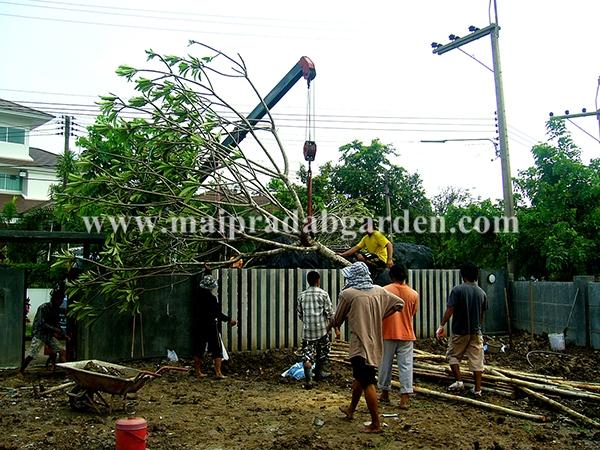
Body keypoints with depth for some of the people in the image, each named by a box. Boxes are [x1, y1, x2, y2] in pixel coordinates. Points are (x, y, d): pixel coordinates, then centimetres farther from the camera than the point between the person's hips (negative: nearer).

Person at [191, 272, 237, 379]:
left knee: (198, 350, 14)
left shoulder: (197, 297, 0)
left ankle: (197, 371, 21)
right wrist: (229, 320, -5)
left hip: (198, 326, 5)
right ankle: (218, 372, -1)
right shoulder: (212, 298, -16)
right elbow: (218, 314, -17)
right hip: (211, 327, -5)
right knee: (217, 350, 3)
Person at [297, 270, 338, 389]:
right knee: (323, 352, 20)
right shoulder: (323, 294, -4)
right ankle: (319, 373, 32)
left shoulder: (302, 295, 5)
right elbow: (330, 313, -5)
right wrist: (336, 328, 2)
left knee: (307, 355, 1)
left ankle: (308, 380, -11)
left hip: (307, 330, 2)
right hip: (322, 329, -2)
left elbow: (300, 315, 11)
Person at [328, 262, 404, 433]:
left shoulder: (348, 294, -12)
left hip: (360, 344, -7)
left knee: (367, 383, -1)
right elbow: (399, 303, 12)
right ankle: (351, 409, 40)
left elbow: (337, 319, 0)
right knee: (359, 377, 23)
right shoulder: (379, 291, 3)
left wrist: (330, 327, 22)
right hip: (374, 343, 7)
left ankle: (376, 424, 4)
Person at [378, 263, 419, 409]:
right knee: (406, 365, 3)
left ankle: (385, 393, 22)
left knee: (385, 364, 11)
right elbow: (413, 313, 10)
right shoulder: (413, 294, -2)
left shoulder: (384, 291, -8)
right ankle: (405, 398, -1)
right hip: (406, 334, 1)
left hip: (388, 333, -1)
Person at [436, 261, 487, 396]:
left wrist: (442, 326, -7)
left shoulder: (457, 290, -12)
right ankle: (477, 389, 11)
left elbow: (450, 310, -15)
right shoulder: (481, 293, 4)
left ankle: (459, 381, 7)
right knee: (477, 360, 8)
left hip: (460, 331, -4)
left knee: (452, 355, 15)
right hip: (476, 332, 4)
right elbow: (482, 314, 12)